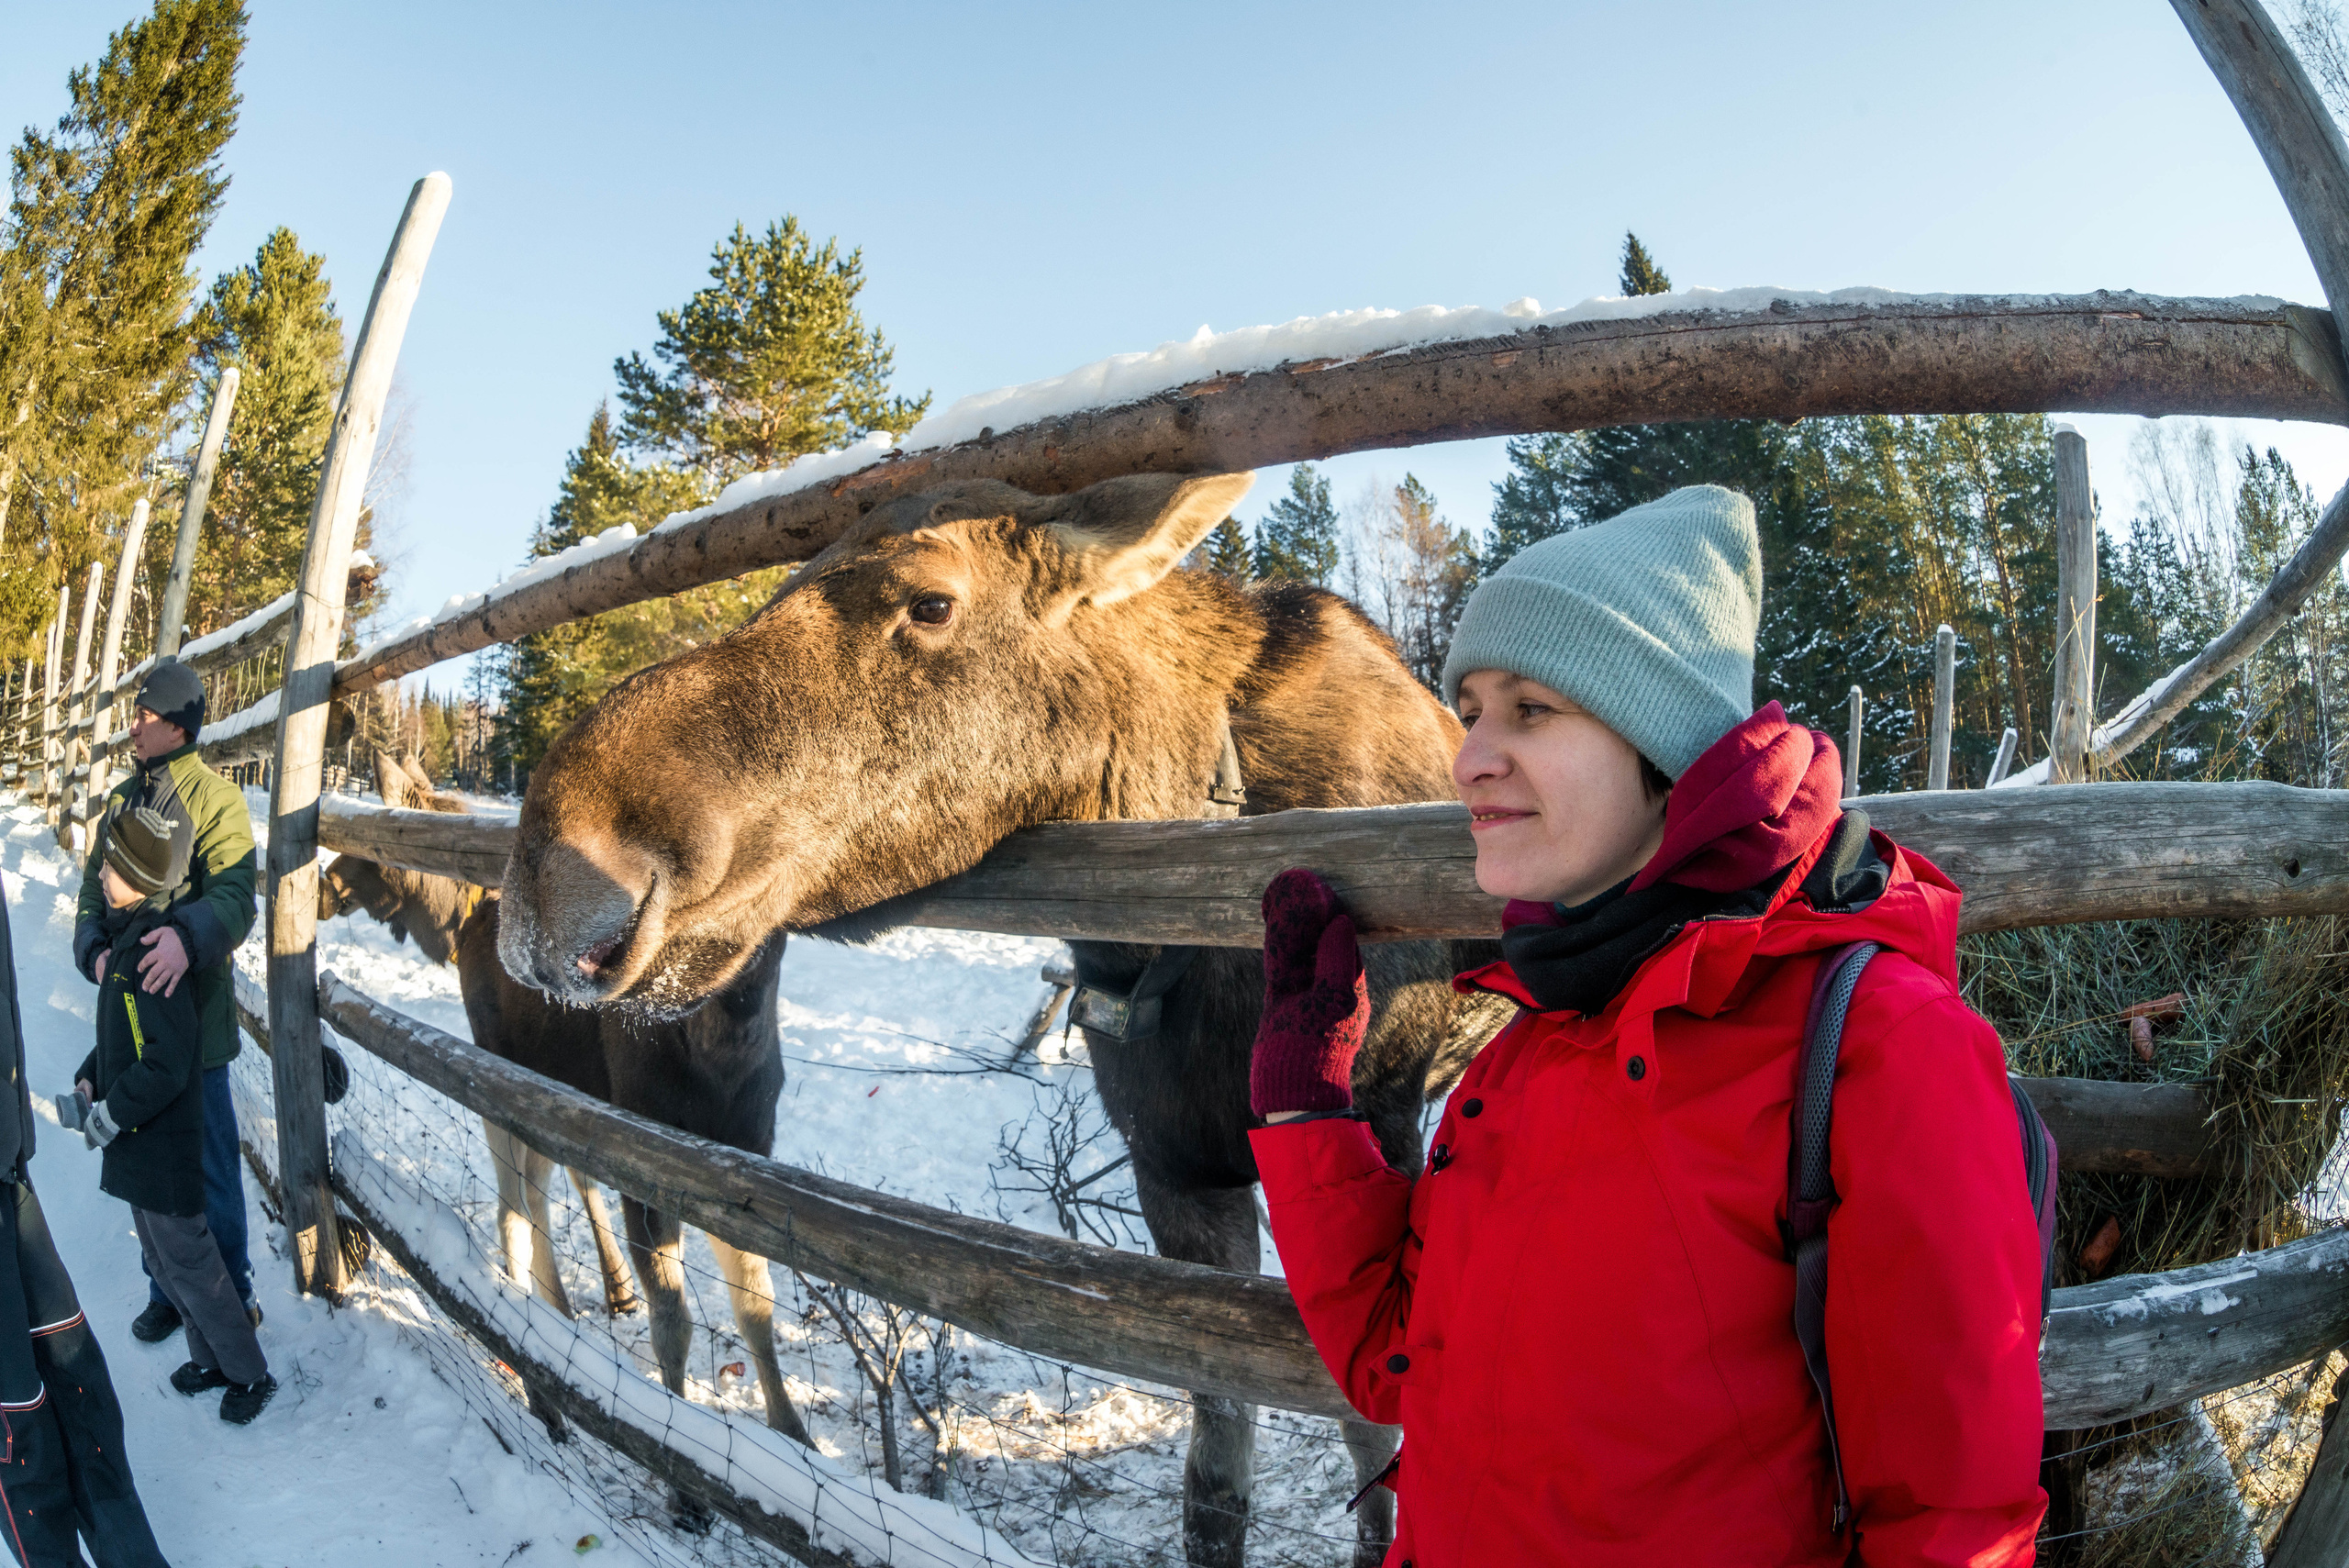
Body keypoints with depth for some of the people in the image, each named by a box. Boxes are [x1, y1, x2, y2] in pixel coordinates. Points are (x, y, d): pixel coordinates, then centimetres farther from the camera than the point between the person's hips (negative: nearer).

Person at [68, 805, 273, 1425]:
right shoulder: (126, 938, 5)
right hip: (138, 1143, 10)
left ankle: (250, 1373, 16)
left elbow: (166, 1065, -27)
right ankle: (212, 1359, 35)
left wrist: (108, 1116, -18)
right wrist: (89, 1078, 4)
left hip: (163, 1145, -10)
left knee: (186, 1260, 2)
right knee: (162, 1258, 20)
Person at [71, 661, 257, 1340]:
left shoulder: (216, 799, -10)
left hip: (195, 1016, -6)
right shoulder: (122, 799, 9)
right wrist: (93, 949, -12)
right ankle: (167, 1292, 33)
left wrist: (189, 934, -41)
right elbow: (94, 891, 9)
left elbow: (235, 895, -21)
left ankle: (230, 1300, 20)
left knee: (211, 1174, 4)